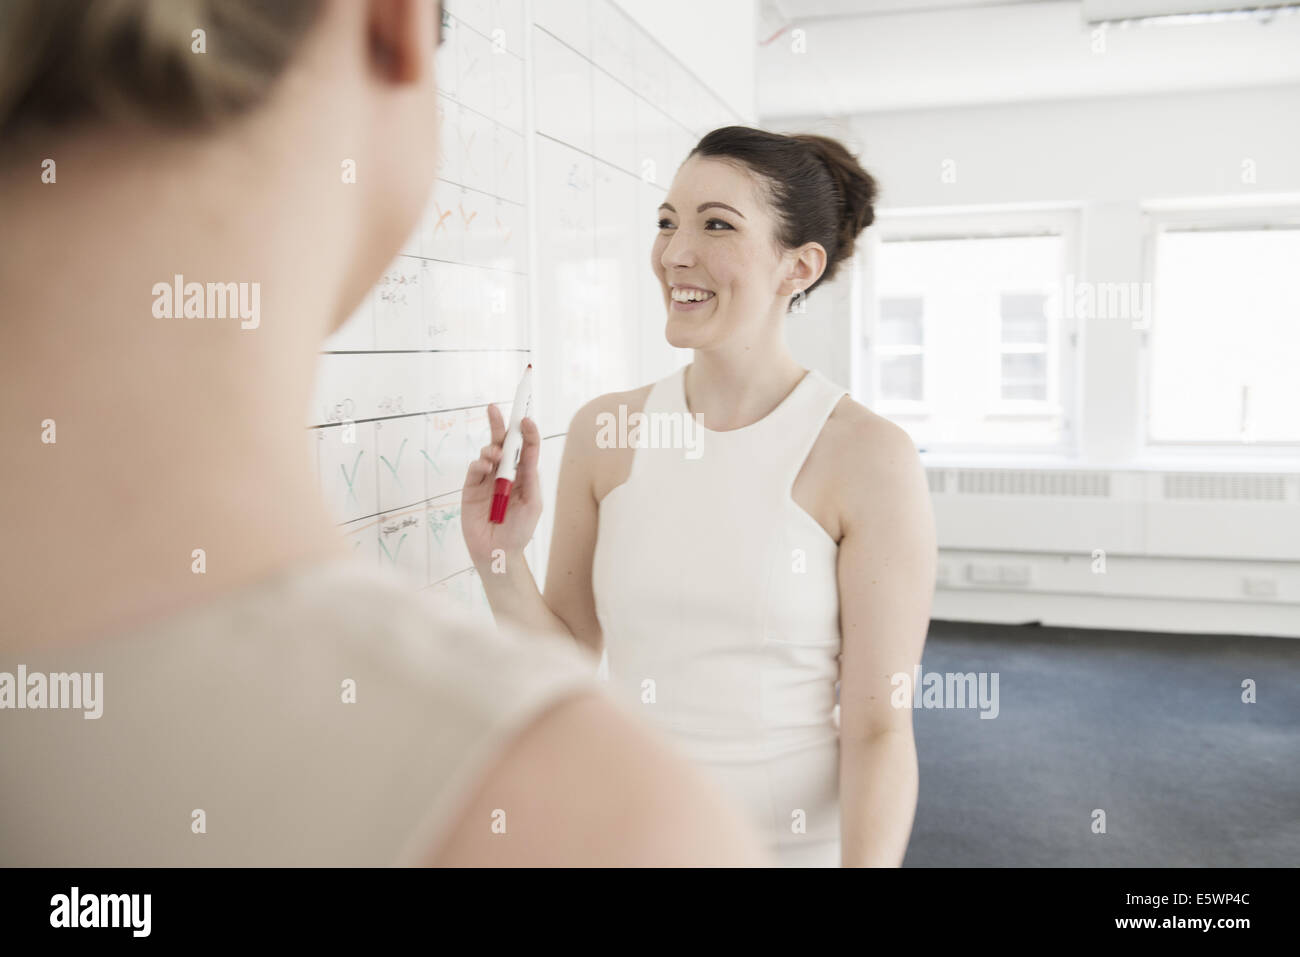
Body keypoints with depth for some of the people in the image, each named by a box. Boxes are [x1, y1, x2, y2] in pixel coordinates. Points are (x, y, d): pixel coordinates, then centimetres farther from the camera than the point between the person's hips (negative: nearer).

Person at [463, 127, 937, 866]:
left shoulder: (869, 459, -17)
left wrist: (867, 858, -27)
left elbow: (878, 729, -14)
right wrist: (500, 562, -15)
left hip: (801, 841, -3)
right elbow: (568, 658, 1)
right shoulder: (605, 433, -7)